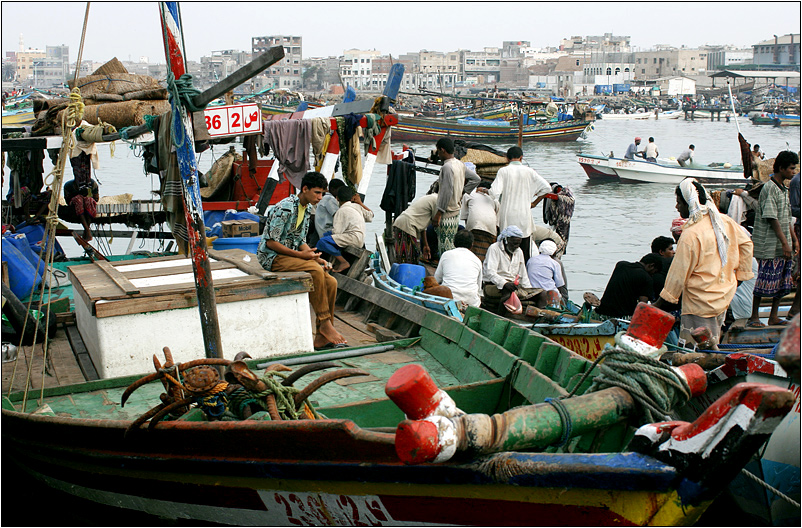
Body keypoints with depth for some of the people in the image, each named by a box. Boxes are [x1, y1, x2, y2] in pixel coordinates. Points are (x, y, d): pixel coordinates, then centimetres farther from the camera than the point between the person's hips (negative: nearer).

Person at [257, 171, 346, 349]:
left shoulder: (306, 209, 12)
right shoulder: (285, 208, -17)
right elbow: (271, 242, -19)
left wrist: (317, 258, -2)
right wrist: (301, 255, -23)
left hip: (291, 255, 9)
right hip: (272, 257, -9)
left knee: (331, 282, -11)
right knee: (315, 270, -33)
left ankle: (322, 338, -9)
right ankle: (325, 323, -23)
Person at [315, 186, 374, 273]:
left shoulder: (341, 211, -8)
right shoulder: (357, 206, 12)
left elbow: (336, 232, -13)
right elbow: (370, 217, 26)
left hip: (354, 238, -9)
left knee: (322, 242, -20)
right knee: (327, 234, 18)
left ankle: (343, 262, -20)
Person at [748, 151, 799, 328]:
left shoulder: (783, 189, 16)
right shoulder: (770, 188, -13)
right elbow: (772, 218, -18)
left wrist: (794, 239, 17)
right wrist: (784, 242, -20)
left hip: (783, 246, 9)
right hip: (770, 246, -9)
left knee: (783, 283, 10)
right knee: (764, 283, -4)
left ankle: (773, 316, 18)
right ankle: (754, 317, 5)